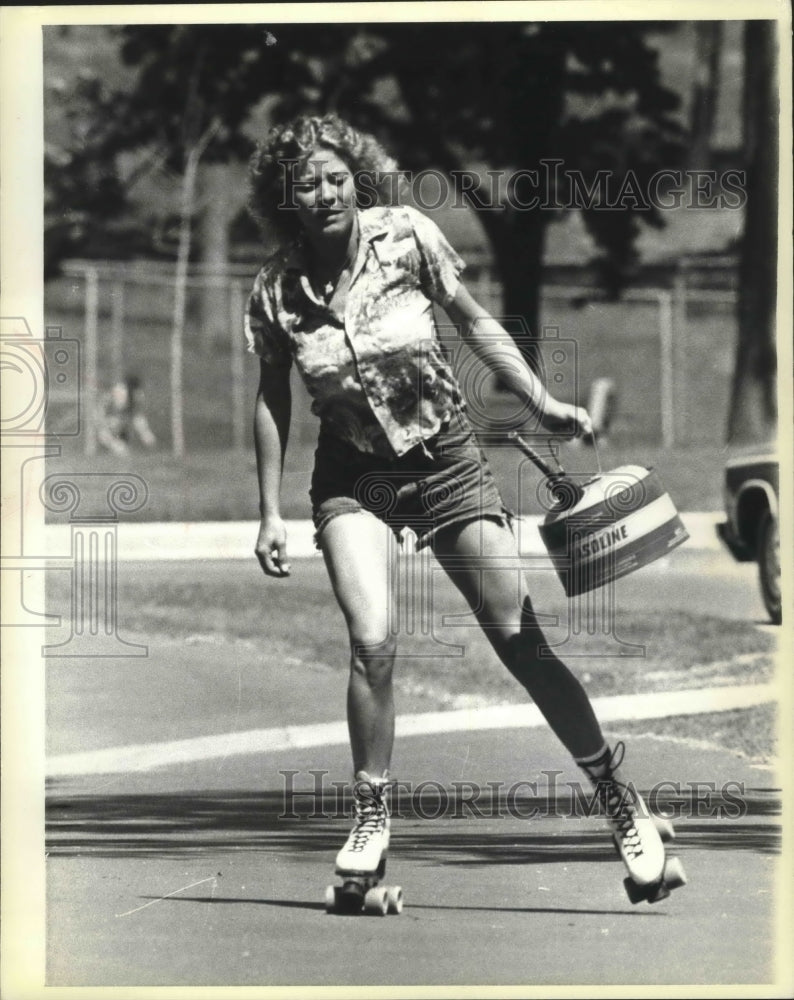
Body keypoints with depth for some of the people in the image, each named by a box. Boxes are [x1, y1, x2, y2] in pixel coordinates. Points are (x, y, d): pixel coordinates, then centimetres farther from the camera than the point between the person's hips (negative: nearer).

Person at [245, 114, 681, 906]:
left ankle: (620, 799, 12)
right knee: (372, 641, -21)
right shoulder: (274, 293, -7)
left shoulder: (405, 236, -10)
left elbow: (473, 321, 1)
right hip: (353, 478, 0)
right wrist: (269, 513, 3)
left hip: (446, 461, 0)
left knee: (519, 640, -2)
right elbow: (272, 402, 4)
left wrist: (542, 403, -6)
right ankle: (371, 816, -2)